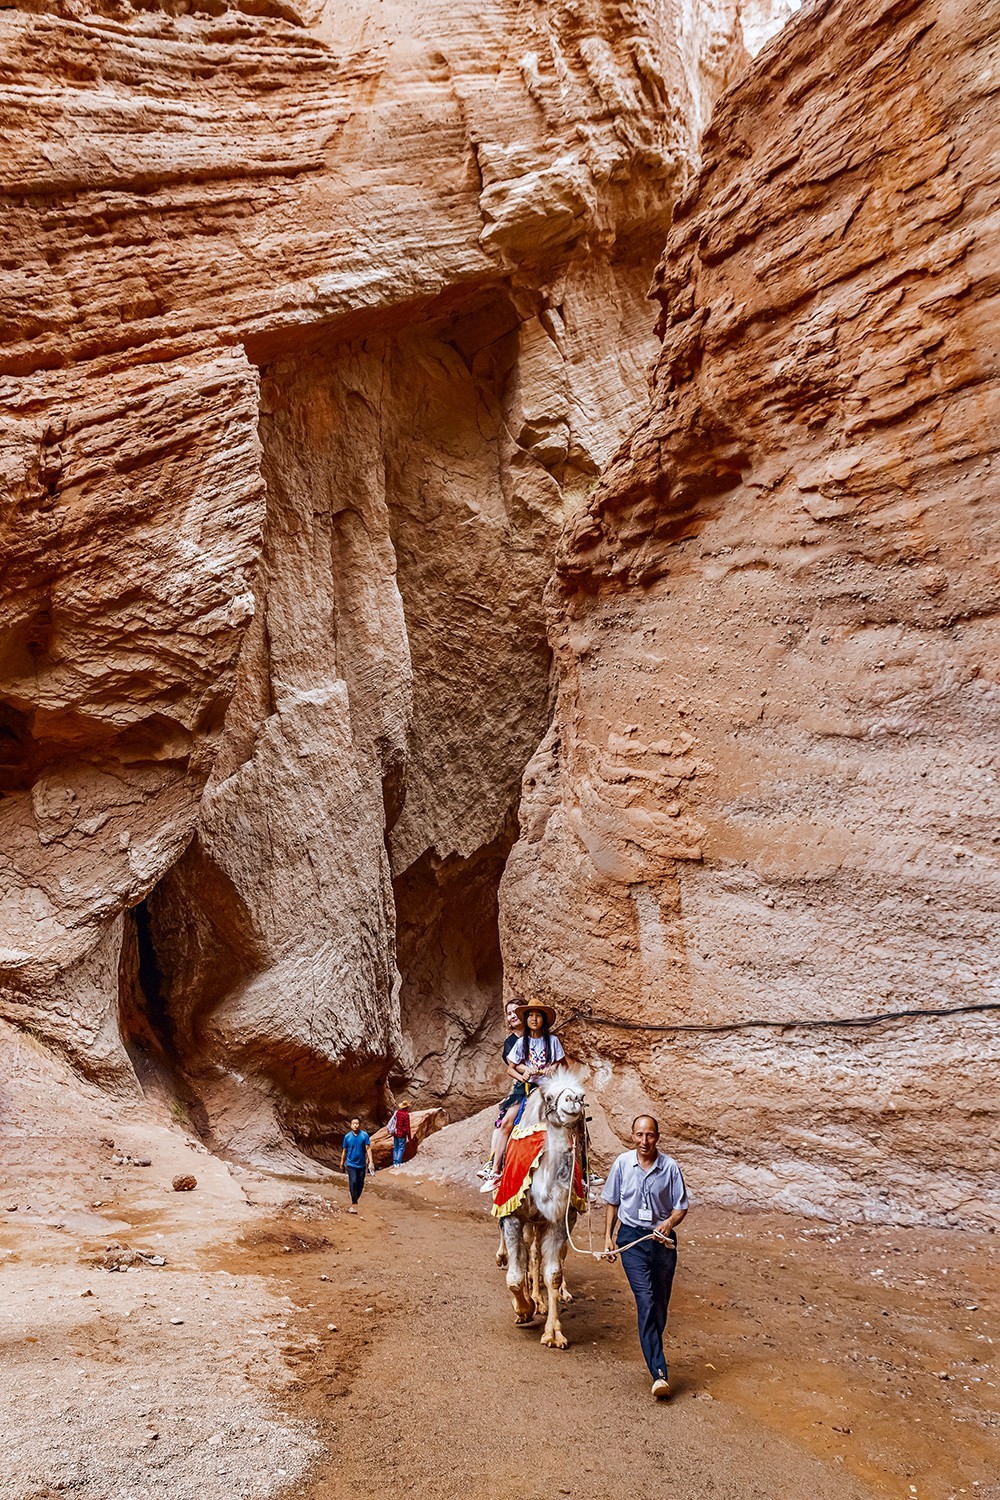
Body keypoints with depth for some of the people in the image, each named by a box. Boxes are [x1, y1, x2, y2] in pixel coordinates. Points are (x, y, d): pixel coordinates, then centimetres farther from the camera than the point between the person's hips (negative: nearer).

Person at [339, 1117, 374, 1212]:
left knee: (360, 1184, 9)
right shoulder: (347, 1136, -3)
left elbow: (368, 1149, -7)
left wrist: (371, 1161, -15)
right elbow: (344, 1151, 7)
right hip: (351, 1164, -1)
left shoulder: (365, 1135, -6)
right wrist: (342, 1163, 13)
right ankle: (354, 1204, -12)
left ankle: (355, 1200, 30)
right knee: (353, 1182, -15)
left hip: (361, 1164, 1)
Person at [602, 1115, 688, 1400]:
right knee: (646, 1302, -13)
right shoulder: (622, 1163, -3)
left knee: (659, 1305, 9)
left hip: (662, 1238, 1)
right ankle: (659, 1373, -15)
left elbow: (681, 1206, 1)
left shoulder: (670, 1167, -6)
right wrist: (608, 1237, 7)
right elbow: (612, 1203, 10)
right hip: (631, 1237, -1)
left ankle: (654, 1354, 32)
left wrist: (670, 1222, -19)